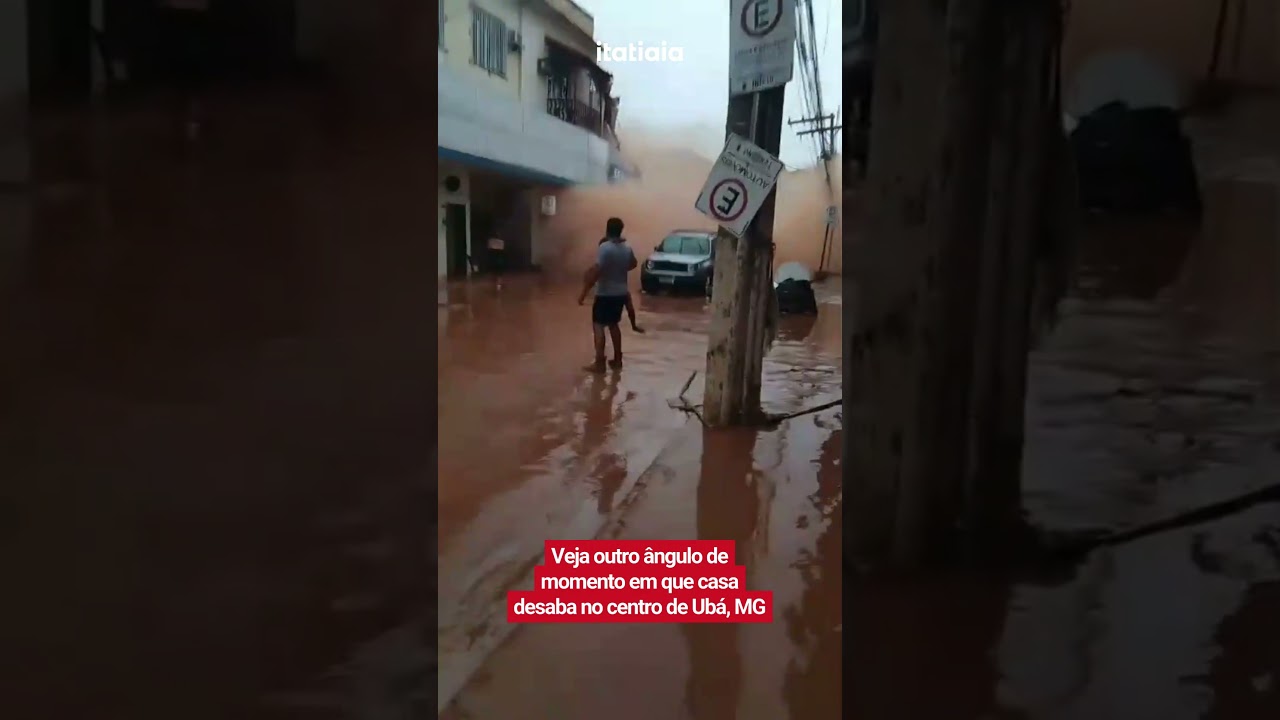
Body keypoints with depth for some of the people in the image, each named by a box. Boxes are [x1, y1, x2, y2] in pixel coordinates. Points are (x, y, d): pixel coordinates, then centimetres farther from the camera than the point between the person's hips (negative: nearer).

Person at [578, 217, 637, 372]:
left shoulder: (605, 247, -19)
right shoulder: (627, 249, 5)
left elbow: (596, 271, -26)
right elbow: (633, 264, 25)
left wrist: (584, 292, -22)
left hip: (605, 294, -7)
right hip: (621, 293, 7)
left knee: (598, 326, -2)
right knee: (613, 325, 19)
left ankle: (599, 363, -6)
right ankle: (617, 360, 23)